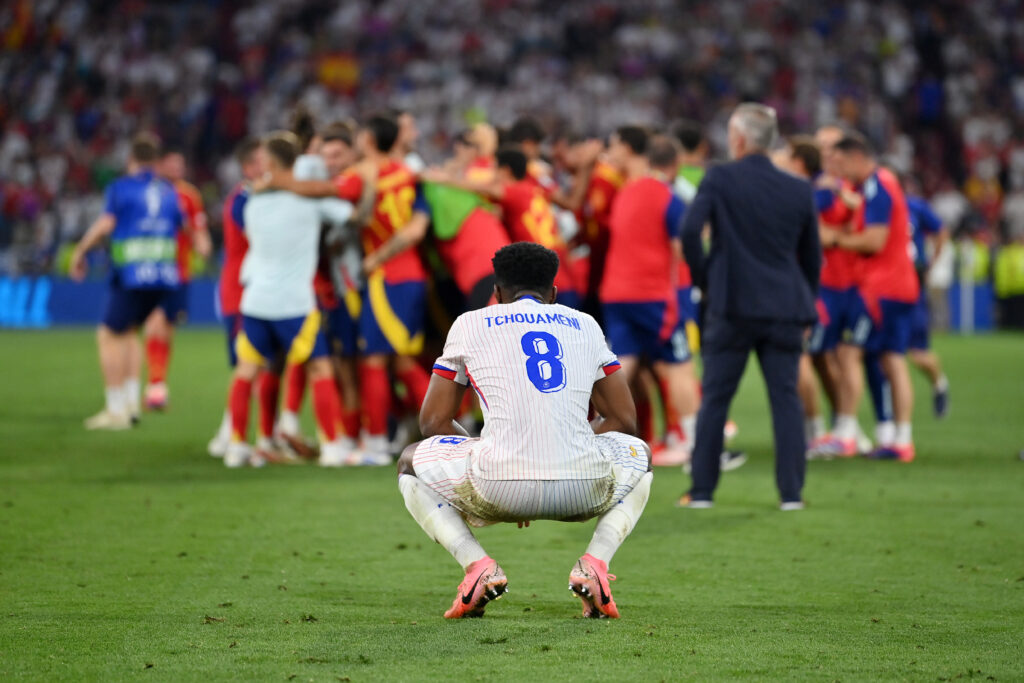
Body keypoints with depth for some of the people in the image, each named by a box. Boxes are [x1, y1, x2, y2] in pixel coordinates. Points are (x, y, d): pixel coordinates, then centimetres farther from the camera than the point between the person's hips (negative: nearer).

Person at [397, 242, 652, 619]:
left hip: (499, 487, -2)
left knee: (411, 463, 30)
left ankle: (476, 564, 4)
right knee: (638, 454, 37)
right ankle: (594, 562, 10)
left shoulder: (470, 324, 16)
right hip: (584, 487, 2)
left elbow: (434, 422, 18)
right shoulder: (585, 325, 22)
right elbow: (624, 421, 25)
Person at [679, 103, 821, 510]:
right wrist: (805, 305, 21)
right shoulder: (799, 190, 7)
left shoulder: (719, 179, -4)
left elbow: (689, 231, -13)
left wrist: (703, 279, 1)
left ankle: (702, 489, 7)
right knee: (786, 397, 5)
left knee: (715, 398, 5)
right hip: (786, 308, 2)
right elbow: (812, 256, 12)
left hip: (732, 306, -2)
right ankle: (792, 492, 1)